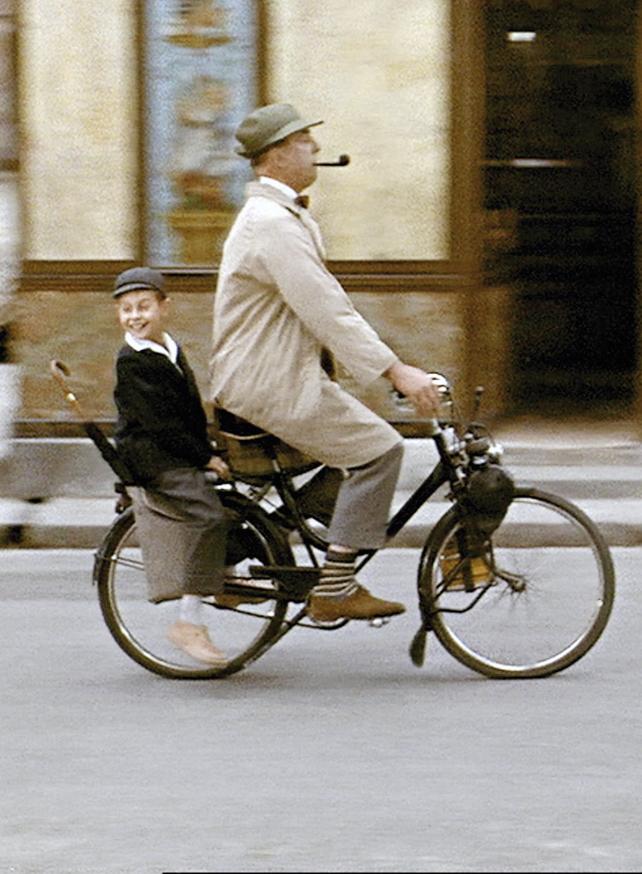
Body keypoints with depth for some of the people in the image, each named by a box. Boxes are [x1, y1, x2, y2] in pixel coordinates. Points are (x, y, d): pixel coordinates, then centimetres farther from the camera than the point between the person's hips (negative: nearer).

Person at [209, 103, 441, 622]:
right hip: (269, 383, -11)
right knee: (379, 449, -13)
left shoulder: (285, 217, 16)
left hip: (282, 371, 11)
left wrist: (387, 362, 18)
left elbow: (326, 301, 21)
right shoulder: (273, 224, -20)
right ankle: (334, 588, -12)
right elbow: (325, 310, -26)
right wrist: (395, 371, -28)